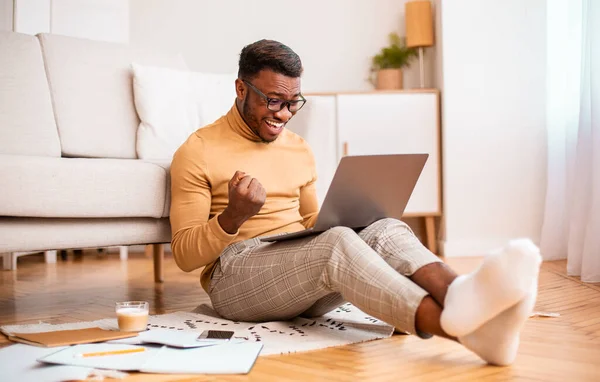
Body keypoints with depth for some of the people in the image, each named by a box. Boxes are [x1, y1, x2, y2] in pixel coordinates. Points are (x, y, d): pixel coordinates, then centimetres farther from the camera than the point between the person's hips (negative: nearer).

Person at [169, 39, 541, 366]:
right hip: (235, 273, -5)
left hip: (301, 266, 5)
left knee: (387, 230, -25)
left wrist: (350, 218, 2)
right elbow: (185, 255, -2)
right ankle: (452, 324, -61)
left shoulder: (299, 150, 18)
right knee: (337, 243, -35)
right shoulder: (198, 152, 1)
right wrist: (233, 216, -21)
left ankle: (471, 309, -55)